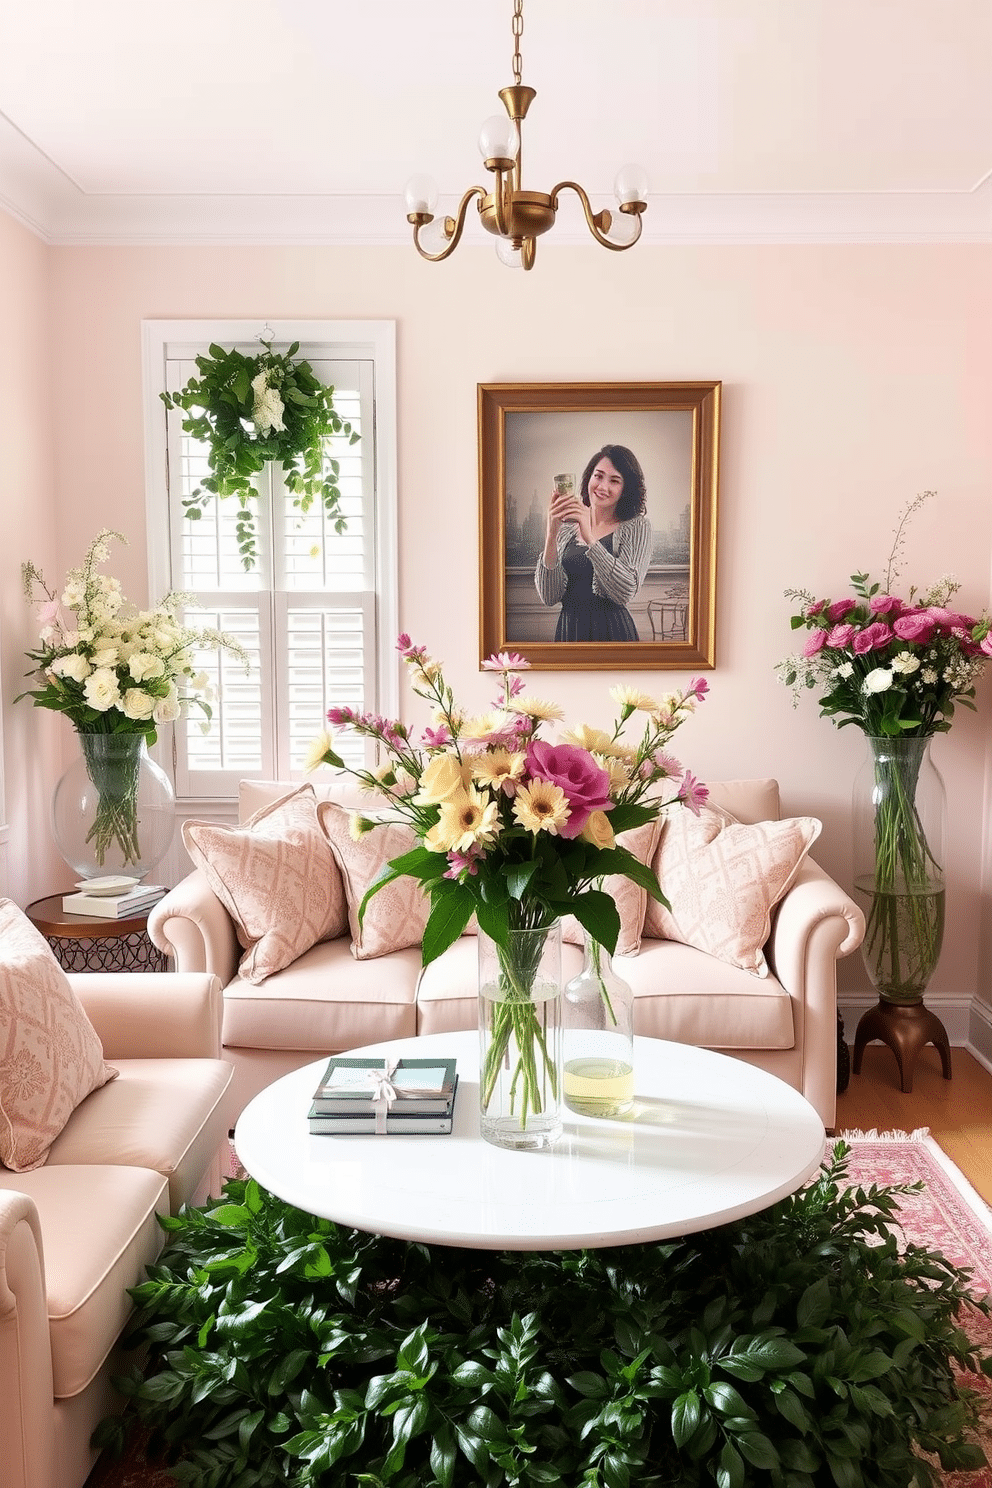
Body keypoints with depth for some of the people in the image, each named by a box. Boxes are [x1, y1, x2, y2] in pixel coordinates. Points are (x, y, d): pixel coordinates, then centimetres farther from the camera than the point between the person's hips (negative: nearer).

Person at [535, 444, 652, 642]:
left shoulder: (637, 527, -2)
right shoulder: (566, 528, 5)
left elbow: (626, 592, -17)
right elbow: (549, 597, -6)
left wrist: (589, 538, -22)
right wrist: (551, 535, -16)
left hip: (613, 632, -2)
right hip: (568, 631, 2)